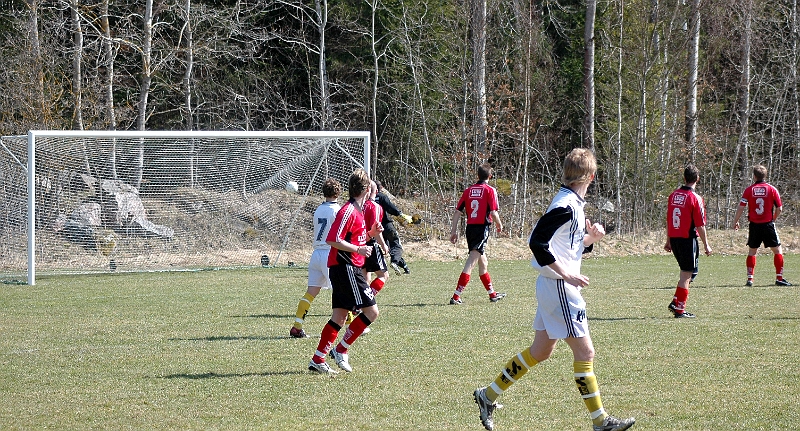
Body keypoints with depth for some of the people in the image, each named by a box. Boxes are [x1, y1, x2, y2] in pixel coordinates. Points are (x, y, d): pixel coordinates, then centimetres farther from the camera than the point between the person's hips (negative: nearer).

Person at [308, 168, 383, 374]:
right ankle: (341, 350, -5)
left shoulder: (358, 210, 17)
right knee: (371, 311, -10)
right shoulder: (348, 211, -14)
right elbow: (333, 240, -20)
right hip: (346, 267, -10)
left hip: (347, 269, 10)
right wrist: (358, 249, -21)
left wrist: (371, 233, 10)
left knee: (339, 316, 9)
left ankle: (317, 360, 9)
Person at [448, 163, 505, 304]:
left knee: (483, 262, 20)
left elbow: (457, 211, 5)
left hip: (470, 228, 6)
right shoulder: (490, 190, -6)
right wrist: (499, 225, 7)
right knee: (471, 263, -9)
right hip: (482, 228, -6)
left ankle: (492, 294, 34)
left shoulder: (468, 190, 9)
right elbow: (493, 212, -12)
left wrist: (454, 231, 9)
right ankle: (456, 296, -17)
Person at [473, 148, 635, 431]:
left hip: (553, 287, 10)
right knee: (585, 351, -5)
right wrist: (566, 275, -23)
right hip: (558, 289, -10)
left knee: (541, 351, 17)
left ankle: (489, 395, 24)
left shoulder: (573, 203, 12)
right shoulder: (566, 205, -18)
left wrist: (591, 238, 2)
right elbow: (537, 242, -24)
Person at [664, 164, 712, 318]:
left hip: (674, 238, 7)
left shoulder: (674, 195, 6)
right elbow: (700, 225, -12)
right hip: (688, 239, -7)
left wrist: (668, 240, 22)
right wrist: (706, 244, -3)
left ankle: (676, 302, 12)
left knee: (686, 272, 19)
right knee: (687, 274, 1)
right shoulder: (695, 198, -13)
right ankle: (680, 309, 2)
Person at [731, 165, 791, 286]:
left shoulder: (749, 190, -1)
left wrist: (735, 221, 6)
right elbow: (779, 208, -2)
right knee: (777, 250, 7)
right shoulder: (772, 189, -2)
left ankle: (749, 278, 9)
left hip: (754, 225, 2)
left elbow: (741, 207, -5)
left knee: (752, 251, 14)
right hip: (768, 225, -2)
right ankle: (779, 278, 3)